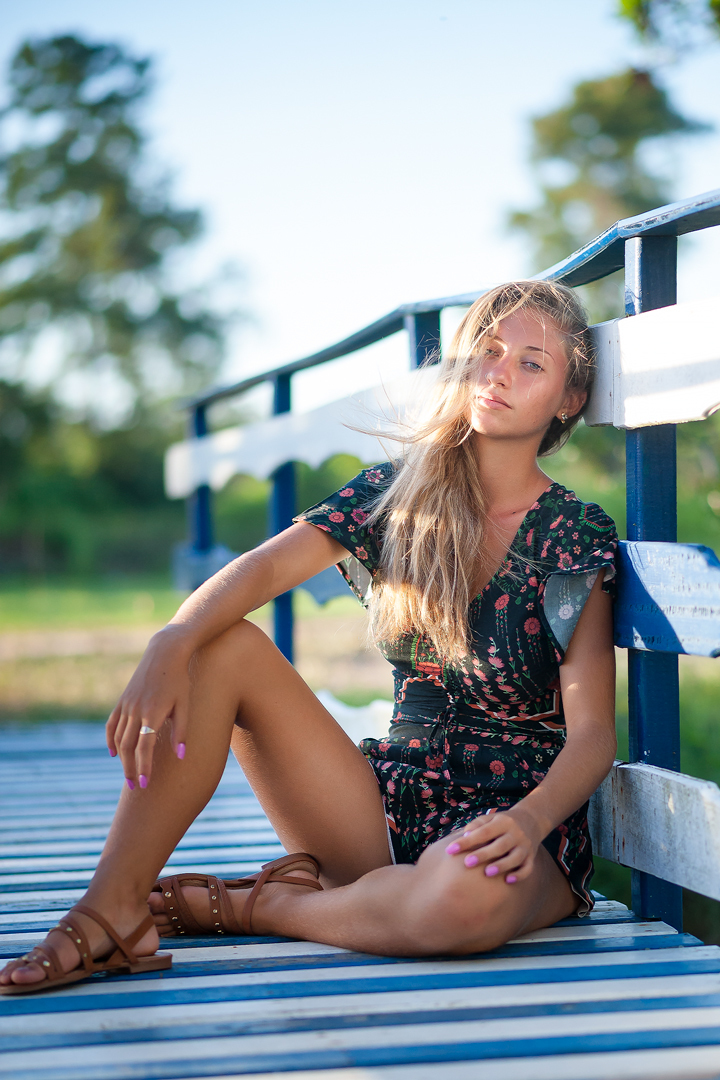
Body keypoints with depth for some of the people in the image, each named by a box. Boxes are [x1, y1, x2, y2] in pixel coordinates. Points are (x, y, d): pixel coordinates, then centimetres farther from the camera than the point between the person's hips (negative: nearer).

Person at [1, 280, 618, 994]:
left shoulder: (576, 537, -6)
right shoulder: (398, 493, 5)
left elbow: (592, 732, -12)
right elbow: (264, 566, -12)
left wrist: (530, 821, -33)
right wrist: (171, 645, -32)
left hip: (515, 812, -4)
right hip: (394, 800, 4)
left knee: (465, 895, -41)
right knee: (222, 646, -14)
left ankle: (242, 908, -15)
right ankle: (111, 911, -23)